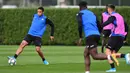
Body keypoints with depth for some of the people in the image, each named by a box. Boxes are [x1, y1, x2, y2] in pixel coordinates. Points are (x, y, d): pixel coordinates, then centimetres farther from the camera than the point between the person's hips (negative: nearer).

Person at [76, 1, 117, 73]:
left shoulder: (80, 14, 6)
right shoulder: (92, 13, 23)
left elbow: (80, 25, -10)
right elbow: (99, 26, 19)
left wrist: (80, 37, -2)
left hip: (90, 36, -7)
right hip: (97, 35, 7)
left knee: (95, 56, -10)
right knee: (86, 54, 17)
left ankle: (108, 57, -35)